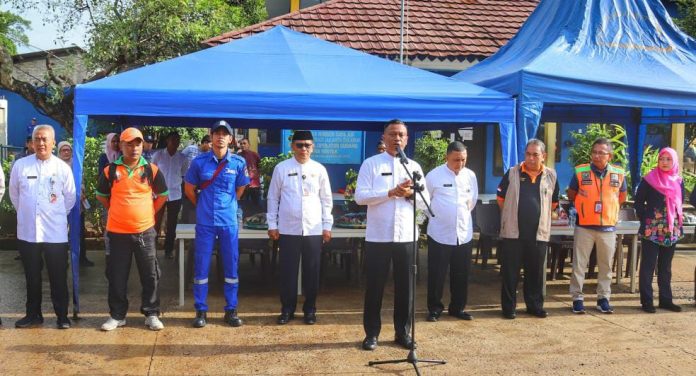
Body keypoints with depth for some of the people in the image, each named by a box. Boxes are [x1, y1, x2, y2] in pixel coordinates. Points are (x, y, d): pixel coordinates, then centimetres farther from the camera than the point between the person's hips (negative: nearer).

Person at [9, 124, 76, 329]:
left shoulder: (62, 168, -3)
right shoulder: (20, 165, -1)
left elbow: (70, 197, 7)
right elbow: (14, 194, 12)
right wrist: (25, 213, 14)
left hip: (55, 232, -1)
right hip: (27, 231, 2)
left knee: (58, 277, 4)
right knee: (32, 276, 13)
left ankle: (62, 316, 15)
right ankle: (33, 314, 26)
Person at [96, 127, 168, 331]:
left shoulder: (152, 170, 0)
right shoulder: (110, 171, -1)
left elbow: (162, 196, 12)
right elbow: (102, 196, 14)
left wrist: (149, 213, 7)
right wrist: (117, 212, 11)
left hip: (145, 231, 0)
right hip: (117, 232, 0)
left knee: (150, 275, 5)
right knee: (117, 277, 8)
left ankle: (151, 314, 16)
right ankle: (117, 315, 21)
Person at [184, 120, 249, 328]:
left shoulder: (238, 162, -1)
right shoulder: (200, 161, -3)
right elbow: (189, 188, 9)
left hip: (229, 221, 1)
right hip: (205, 221, -1)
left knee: (231, 266, 5)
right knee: (201, 266, 3)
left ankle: (231, 310, 16)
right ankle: (201, 311, 13)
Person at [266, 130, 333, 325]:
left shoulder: (319, 169, 4)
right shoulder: (281, 168, 1)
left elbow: (326, 200, 8)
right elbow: (273, 197, 6)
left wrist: (327, 226, 5)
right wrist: (272, 224, 3)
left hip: (314, 229, 1)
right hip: (288, 229, -1)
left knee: (312, 271, 7)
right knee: (288, 271, 5)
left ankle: (310, 309, 21)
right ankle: (287, 309, 19)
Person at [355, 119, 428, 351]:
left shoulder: (414, 166, 11)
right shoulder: (371, 164, 1)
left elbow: (425, 199, 8)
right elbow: (360, 196, -9)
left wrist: (410, 193, -13)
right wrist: (391, 192, -17)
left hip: (406, 236, 3)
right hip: (378, 236, -3)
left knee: (405, 286, 8)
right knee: (375, 286, 4)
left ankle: (402, 332, 20)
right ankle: (371, 333, 15)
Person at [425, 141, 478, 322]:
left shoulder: (470, 175, 2)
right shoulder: (434, 175, -10)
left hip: (464, 233, 4)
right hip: (440, 234, -4)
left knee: (462, 275, 11)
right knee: (436, 274, 3)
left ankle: (458, 307, 24)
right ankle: (434, 308, 16)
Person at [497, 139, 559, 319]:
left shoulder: (551, 176, 4)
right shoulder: (512, 173, 0)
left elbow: (554, 202, 17)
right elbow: (501, 198, 8)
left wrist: (539, 214, 12)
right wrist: (512, 215, 9)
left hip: (539, 232, 2)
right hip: (512, 231, -2)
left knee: (536, 271, 10)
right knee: (510, 272, 3)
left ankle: (535, 305, 23)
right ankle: (508, 307, 13)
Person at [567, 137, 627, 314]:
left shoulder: (619, 174, 0)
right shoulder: (580, 171, -5)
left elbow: (622, 196, 16)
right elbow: (571, 195, 8)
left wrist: (608, 208, 8)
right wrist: (584, 207, 5)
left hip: (608, 227, 2)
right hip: (584, 226, -2)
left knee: (606, 265, 10)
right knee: (579, 265, 2)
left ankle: (603, 298, 21)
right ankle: (577, 298, 11)